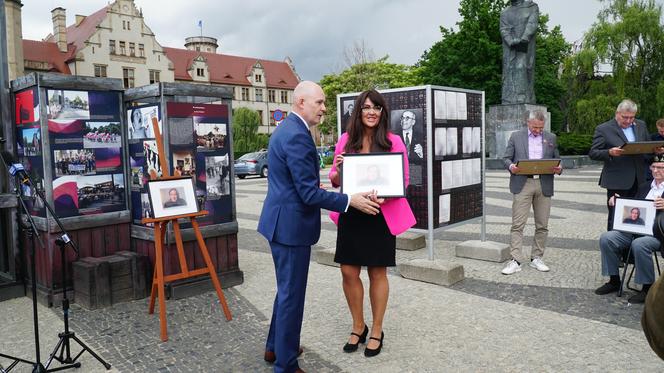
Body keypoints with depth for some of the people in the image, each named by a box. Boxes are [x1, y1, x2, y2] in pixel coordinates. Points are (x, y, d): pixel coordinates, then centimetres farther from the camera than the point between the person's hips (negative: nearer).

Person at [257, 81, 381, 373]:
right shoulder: (297, 136, -21)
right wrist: (350, 201, -17)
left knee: (286, 290, 23)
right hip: (291, 224, -11)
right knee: (292, 295, 2)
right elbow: (309, 193, -23)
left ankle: (275, 347, 38)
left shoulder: (286, 129, 12)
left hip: (282, 221, 11)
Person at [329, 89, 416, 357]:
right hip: (351, 213, 3)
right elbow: (335, 180, 8)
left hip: (381, 214, -2)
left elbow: (404, 180, -2)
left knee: (377, 273, 8)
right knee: (349, 272, 6)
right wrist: (339, 170, -14)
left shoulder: (393, 141, -4)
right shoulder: (346, 140, 3)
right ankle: (358, 327, 28)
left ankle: (376, 331, 26)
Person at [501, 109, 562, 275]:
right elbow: (506, 158, 5)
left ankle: (536, 258, 19)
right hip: (522, 184, -3)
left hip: (544, 185, 3)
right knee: (518, 224, -7)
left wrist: (559, 169, -8)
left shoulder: (551, 138, 14)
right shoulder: (516, 136, 7)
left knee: (542, 225, 7)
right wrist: (511, 166, -17)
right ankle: (515, 261, -5)